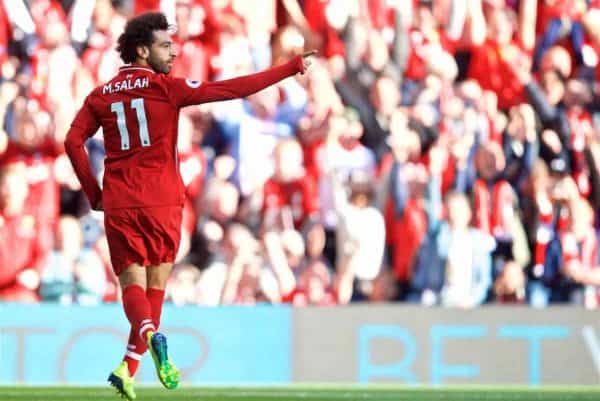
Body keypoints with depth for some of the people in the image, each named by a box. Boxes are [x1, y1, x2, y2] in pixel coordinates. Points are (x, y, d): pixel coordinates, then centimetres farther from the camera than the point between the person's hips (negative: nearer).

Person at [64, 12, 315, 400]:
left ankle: (150, 334, -29)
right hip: (161, 203, -2)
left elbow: (73, 141, -1)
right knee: (156, 285, 10)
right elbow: (233, 89, -8)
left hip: (118, 205, 2)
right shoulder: (166, 87, -3)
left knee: (133, 285, 2)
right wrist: (291, 68, -4)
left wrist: (94, 192, 7)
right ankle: (128, 368, 4)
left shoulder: (101, 95, 8)